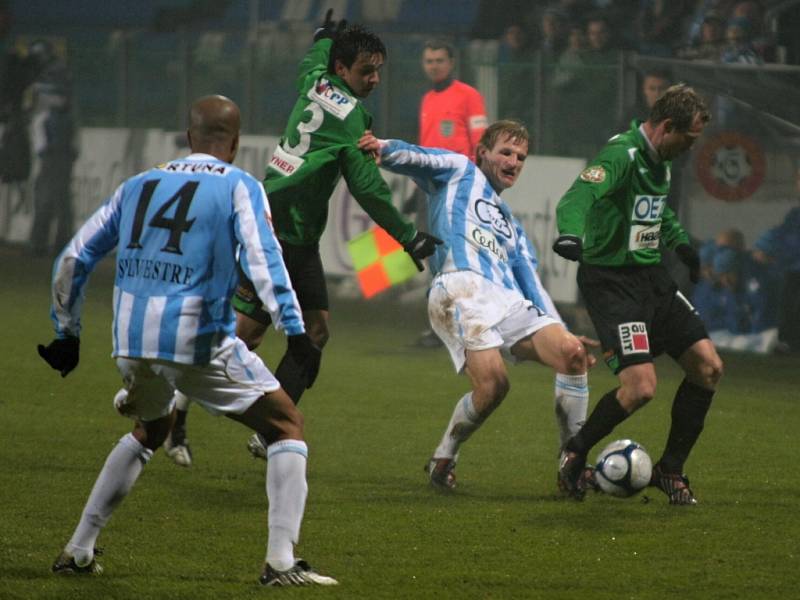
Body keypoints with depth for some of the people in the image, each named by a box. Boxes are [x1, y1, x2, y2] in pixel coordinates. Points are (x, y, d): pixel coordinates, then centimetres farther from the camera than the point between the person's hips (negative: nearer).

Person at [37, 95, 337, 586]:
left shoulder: (139, 185, 18)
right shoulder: (239, 186, 4)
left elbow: (72, 261, 18)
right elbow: (261, 257, -12)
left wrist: (68, 333, 27)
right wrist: (295, 330, -18)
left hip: (131, 343, 5)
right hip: (200, 342, -5)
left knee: (149, 430, 32)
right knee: (287, 426, 8)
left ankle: (79, 550, 28)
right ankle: (281, 561, -5)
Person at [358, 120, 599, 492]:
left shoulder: (511, 225, 37)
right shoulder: (459, 171, 21)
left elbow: (530, 284, 32)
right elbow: (417, 159, 1)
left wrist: (562, 333, 20)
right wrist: (383, 149, -22)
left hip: (511, 303, 7)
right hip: (463, 289, -7)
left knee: (573, 354, -14)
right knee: (493, 385, -24)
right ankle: (442, 461, 0)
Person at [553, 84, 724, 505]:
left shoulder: (659, 159, 10)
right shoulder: (622, 155, -19)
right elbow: (580, 195, -37)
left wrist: (679, 242, 32)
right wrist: (570, 234, -55)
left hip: (651, 277, 9)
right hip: (612, 281, -9)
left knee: (708, 367, 2)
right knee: (640, 387, -19)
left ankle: (670, 470, 16)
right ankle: (574, 456, 7)